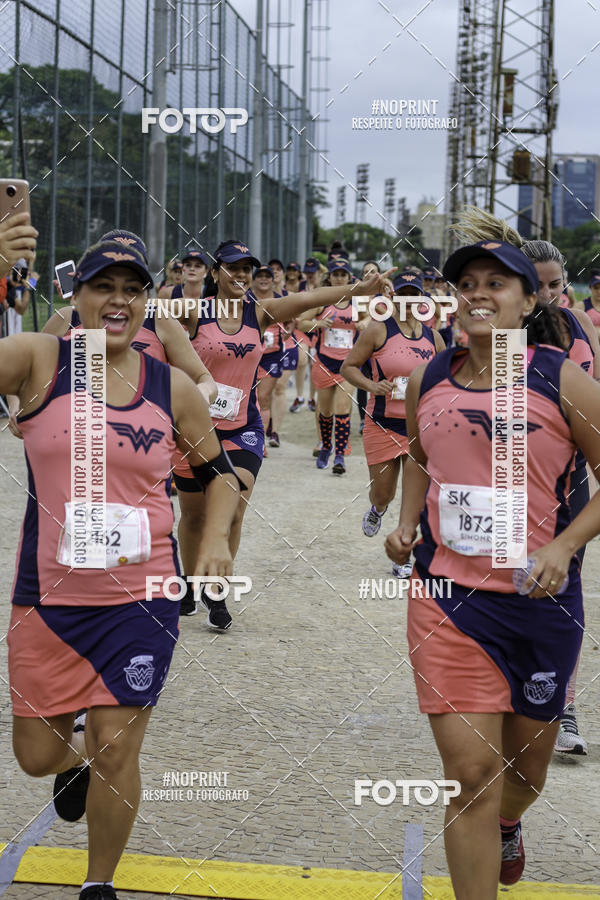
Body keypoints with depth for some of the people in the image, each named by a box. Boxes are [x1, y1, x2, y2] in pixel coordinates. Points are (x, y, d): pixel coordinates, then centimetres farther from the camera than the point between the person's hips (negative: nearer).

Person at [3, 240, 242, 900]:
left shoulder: (173, 387, 2)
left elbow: (218, 473, 15)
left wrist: (215, 539, -2)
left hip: (142, 596, 0)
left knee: (116, 747, 0)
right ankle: (77, 758, 48)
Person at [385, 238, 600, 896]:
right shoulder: (428, 380, 4)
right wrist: (407, 523, 6)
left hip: (538, 598, -1)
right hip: (446, 598, 1)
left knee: (525, 763, 17)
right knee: (471, 772, -7)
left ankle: (505, 825, 54)